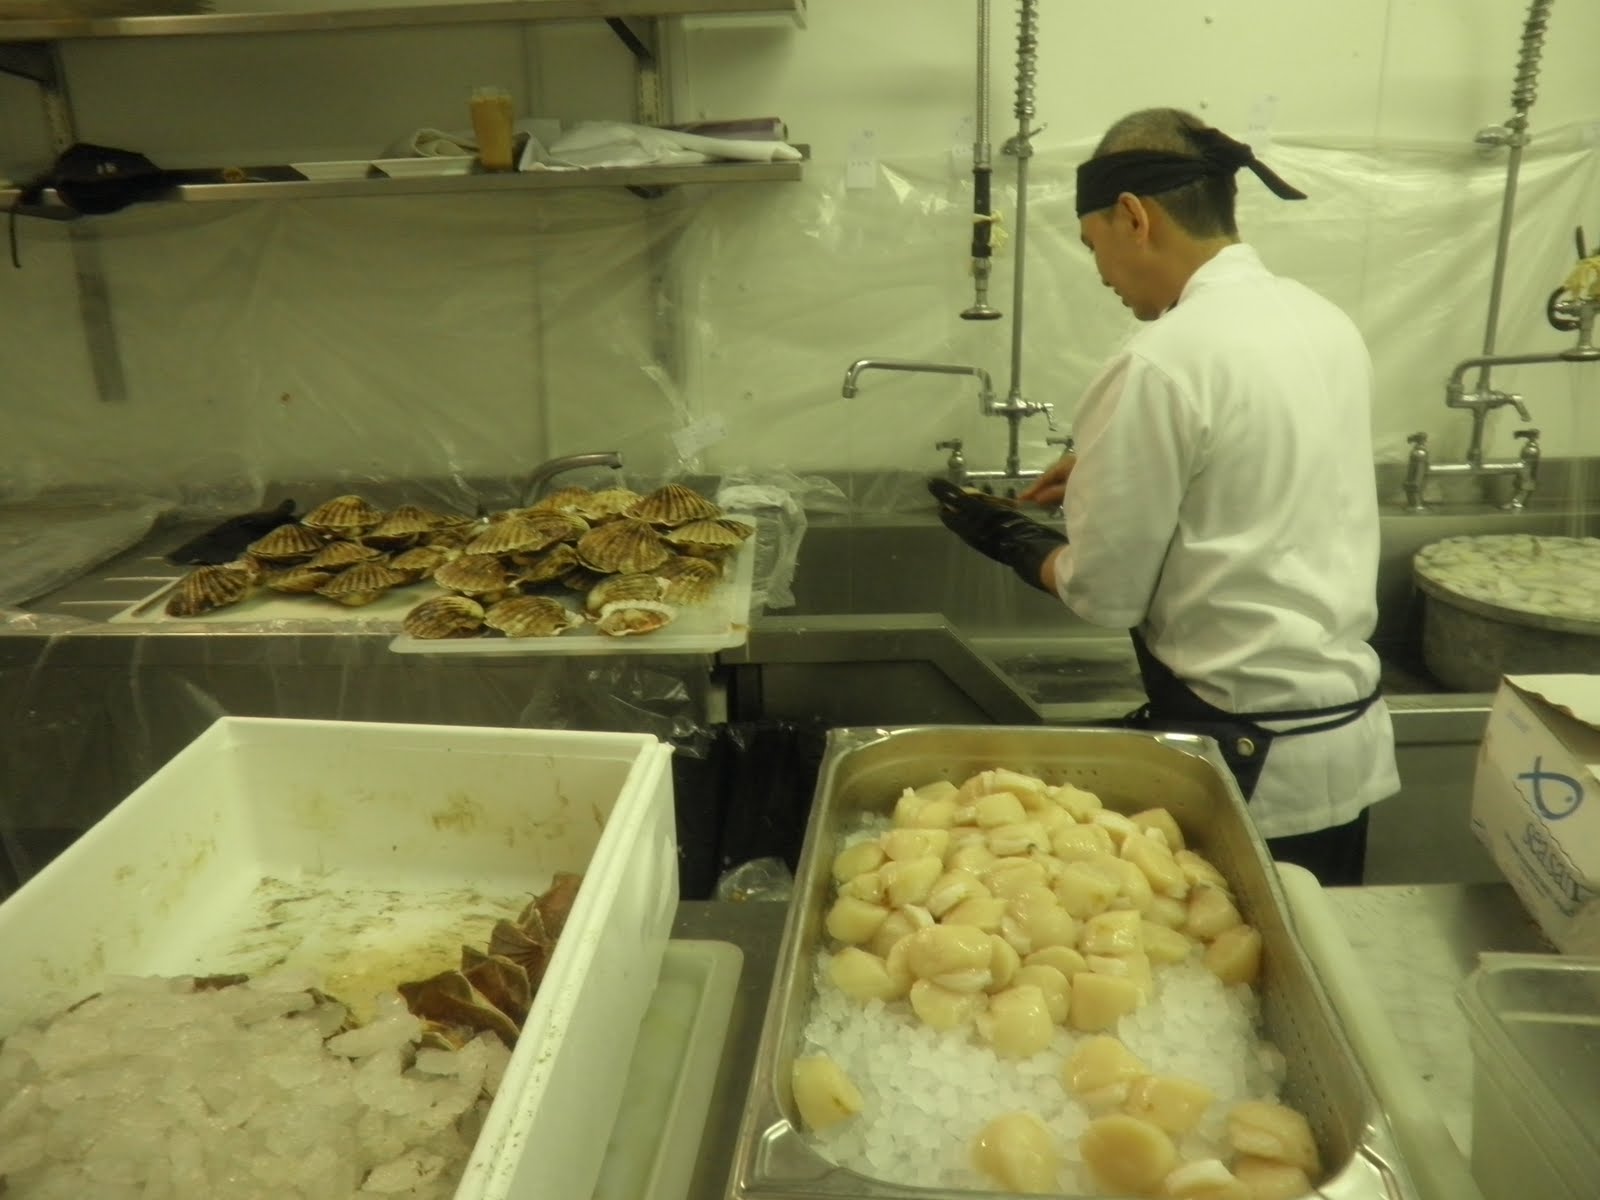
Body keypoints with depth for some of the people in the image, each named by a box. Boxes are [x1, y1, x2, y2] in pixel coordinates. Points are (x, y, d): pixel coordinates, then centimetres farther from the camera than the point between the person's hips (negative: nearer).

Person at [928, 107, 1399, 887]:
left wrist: (1012, 541, 4)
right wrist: (1110, 473, 17)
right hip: (1354, 738, 8)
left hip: (1247, 758, -8)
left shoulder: (1163, 361, -20)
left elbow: (1102, 591, -15)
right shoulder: (1327, 323, 5)